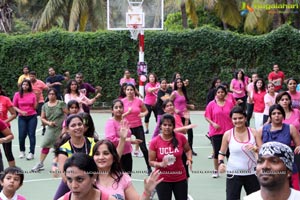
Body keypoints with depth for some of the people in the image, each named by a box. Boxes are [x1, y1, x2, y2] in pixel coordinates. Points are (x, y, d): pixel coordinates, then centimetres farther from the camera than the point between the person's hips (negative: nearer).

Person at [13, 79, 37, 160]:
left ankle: (31, 153, 3)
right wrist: (21, 111, -12)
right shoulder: (17, 94, 0)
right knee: (22, 135, 0)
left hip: (32, 117, 0)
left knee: (31, 135, -1)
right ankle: (22, 151, 24)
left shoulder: (32, 94, 1)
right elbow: (14, 106, 3)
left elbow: (35, 107, 2)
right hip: (22, 118, 0)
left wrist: (37, 98, -9)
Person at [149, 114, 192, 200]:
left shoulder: (181, 137, -8)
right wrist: (161, 164, -24)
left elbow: (188, 150, 12)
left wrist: (189, 159, -7)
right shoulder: (154, 142, -11)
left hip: (180, 178, 2)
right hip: (162, 179, -2)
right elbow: (151, 162, -5)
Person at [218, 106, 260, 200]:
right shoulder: (228, 134, -5)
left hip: (251, 173, 2)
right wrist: (221, 163, -13)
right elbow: (222, 153, 6)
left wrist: (255, 148, -20)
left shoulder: (253, 132, -2)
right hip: (233, 174, -2)